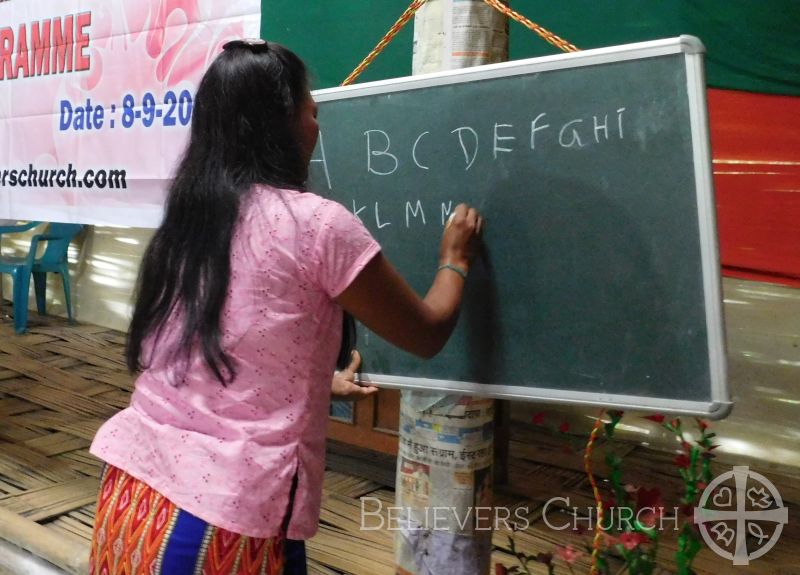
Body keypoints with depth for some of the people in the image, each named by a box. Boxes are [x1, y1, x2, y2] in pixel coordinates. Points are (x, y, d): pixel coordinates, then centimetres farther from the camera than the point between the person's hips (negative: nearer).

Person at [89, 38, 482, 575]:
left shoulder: (186, 219, 5)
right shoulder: (316, 223, -13)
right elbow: (427, 335, 0)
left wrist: (321, 383, 32)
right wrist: (454, 261, 18)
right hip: (227, 520, -6)